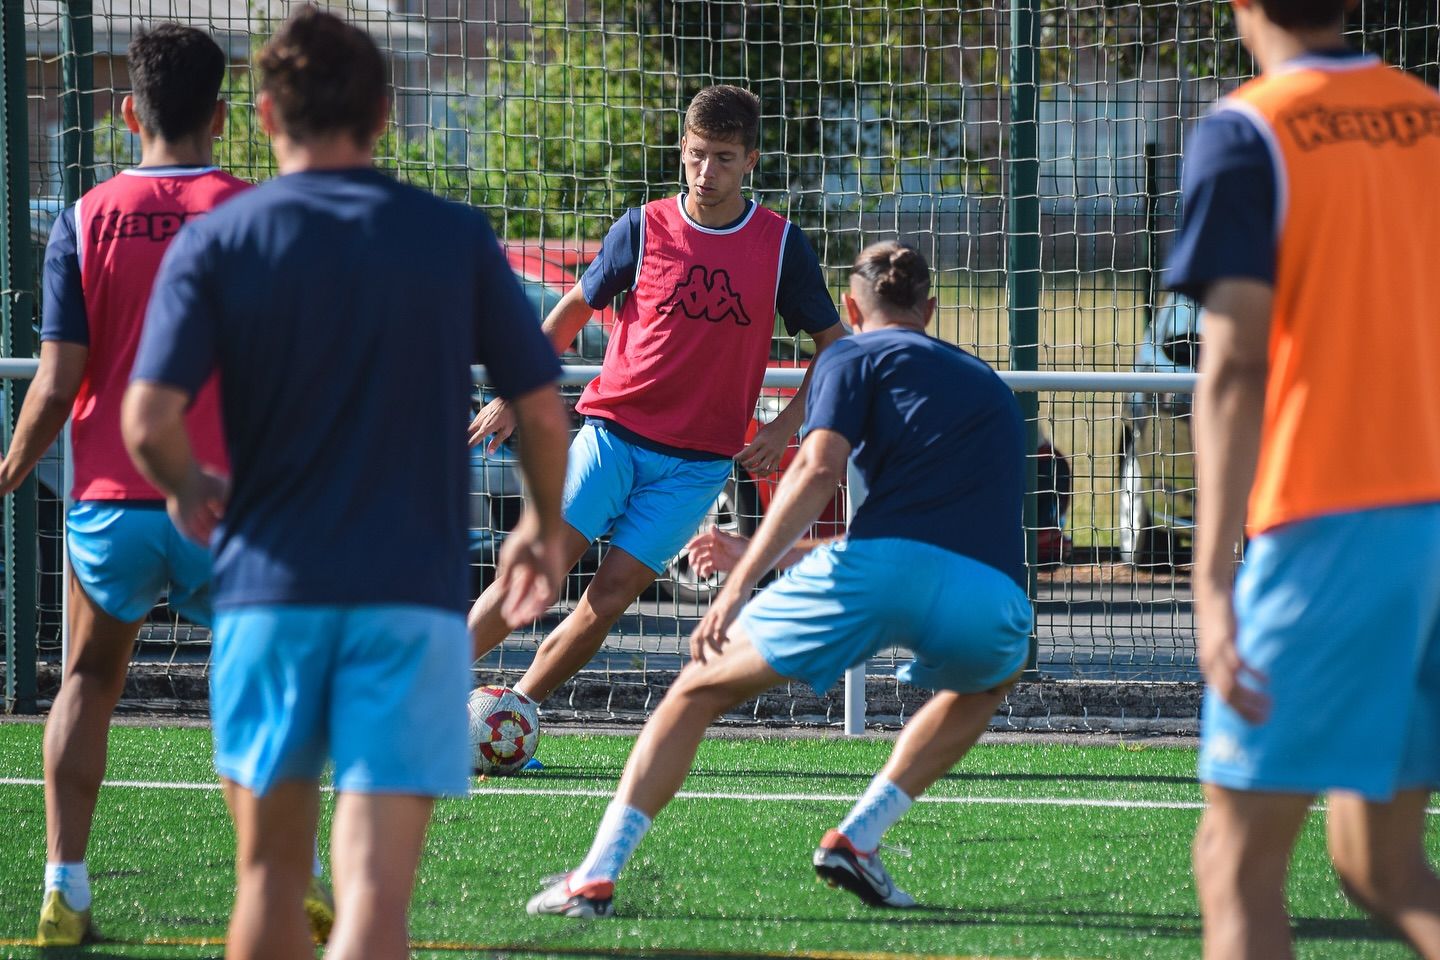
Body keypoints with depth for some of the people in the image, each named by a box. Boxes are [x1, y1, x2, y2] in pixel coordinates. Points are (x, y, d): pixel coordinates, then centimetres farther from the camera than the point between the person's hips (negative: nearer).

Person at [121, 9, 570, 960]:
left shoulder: (216, 241, 0)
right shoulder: (456, 238, 3)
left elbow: (150, 424, -10)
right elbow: (544, 411, 4)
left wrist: (188, 491, 13)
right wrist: (544, 529, 23)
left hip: (268, 590, 1)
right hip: (412, 596, -1)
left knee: (271, 870, 16)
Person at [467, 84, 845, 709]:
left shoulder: (781, 245, -1)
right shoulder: (644, 228, 0)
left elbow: (834, 345, 9)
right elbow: (575, 307, 13)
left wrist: (786, 425, -4)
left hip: (698, 462, 0)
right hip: (612, 433, 0)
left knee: (611, 595, -9)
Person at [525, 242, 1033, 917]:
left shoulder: (854, 359, 19)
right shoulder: (989, 386, 36)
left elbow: (818, 469, -2)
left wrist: (740, 583, -8)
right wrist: (755, 554, 53)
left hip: (883, 568, -3)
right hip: (992, 599, 3)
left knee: (701, 690, 15)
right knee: (987, 683, 40)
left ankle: (597, 875, 3)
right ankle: (859, 835, 22)